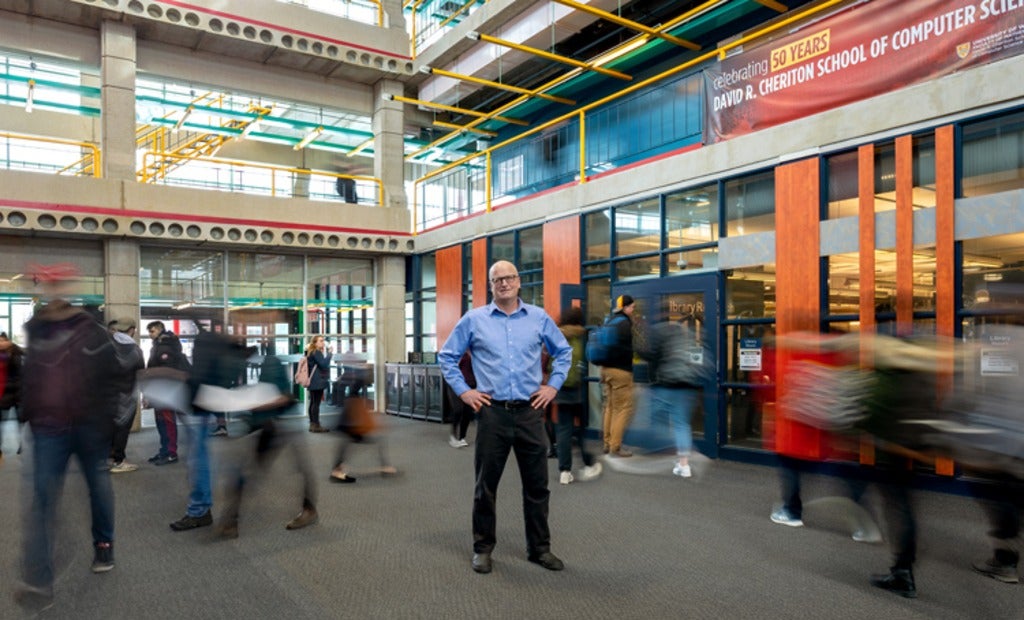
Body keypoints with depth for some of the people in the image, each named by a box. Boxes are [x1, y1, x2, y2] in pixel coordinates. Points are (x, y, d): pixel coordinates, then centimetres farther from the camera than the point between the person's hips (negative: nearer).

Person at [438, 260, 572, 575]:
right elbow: (447, 356, 8)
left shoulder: (539, 318, 7)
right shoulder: (474, 319, 3)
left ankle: (540, 548, 25)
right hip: (492, 412, -1)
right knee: (486, 484, 8)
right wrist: (463, 391, 1)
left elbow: (564, 351, 17)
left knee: (537, 484, 10)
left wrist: (554, 385, 7)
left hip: (530, 412, 2)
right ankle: (483, 548, 24)